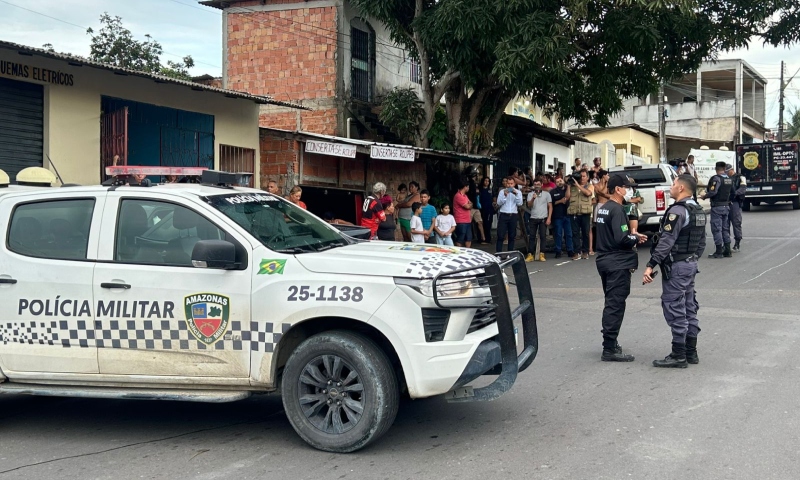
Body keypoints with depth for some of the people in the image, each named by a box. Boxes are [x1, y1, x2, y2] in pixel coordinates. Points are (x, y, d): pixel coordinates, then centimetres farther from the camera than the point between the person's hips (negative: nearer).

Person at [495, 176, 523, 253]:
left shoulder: (518, 192, 8)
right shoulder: (502, 191, 4)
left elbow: (519, 203, -2)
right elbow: (499, 203, -4)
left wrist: (516, 195, -13)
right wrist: (505, 195, -16)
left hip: (513, 215, 2)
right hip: (503, 215, -2)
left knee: (512, 236, 8)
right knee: (500, 236, -6)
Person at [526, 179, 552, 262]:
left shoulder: (546, 194, 5)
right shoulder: (530, 194, 7)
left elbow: (550, 207, 3)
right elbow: (529, 205, -4)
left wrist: (549, 218, -5)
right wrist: (533, 199, -23)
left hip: (543, 218, -1)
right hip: (533, 218, 1)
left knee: (543, 236, -2)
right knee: (532, 236, -1)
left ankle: (541, 255, 1)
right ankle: (530, 255, 0)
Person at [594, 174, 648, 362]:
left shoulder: (603, 209, 13)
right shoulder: (617, 209, -17)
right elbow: (622, 239, -25)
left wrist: (632, 236, 9)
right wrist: (636, 239, -7)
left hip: (606, 261, 10)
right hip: (618, 264, -10)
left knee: (611, 304, 19)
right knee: (616, 306, -6)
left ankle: (610, 342, 29)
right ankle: (609, 350, -5)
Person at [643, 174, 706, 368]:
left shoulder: (678, 210, -18)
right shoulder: (698, 211, 12)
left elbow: (666, 241, -24)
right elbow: (701, 242, 18)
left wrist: (650, 265, -25)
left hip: (676, 265, -10)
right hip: (691, 263, 10)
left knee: (675, 309, -5)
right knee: (689, 308, 14)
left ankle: (678, 356, -2)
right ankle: (691, 352, 20)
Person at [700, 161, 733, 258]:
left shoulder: (716, 178, -16)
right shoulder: (729, 179, 9)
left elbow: (713, 192, -24)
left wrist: (704, 196, -9)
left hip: (717, 207, -8)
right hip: (726, 206, 8)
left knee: (716, 229, -3)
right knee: (725, 228, 15)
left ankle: (719, 252, -2)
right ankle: (727, 251, 17)